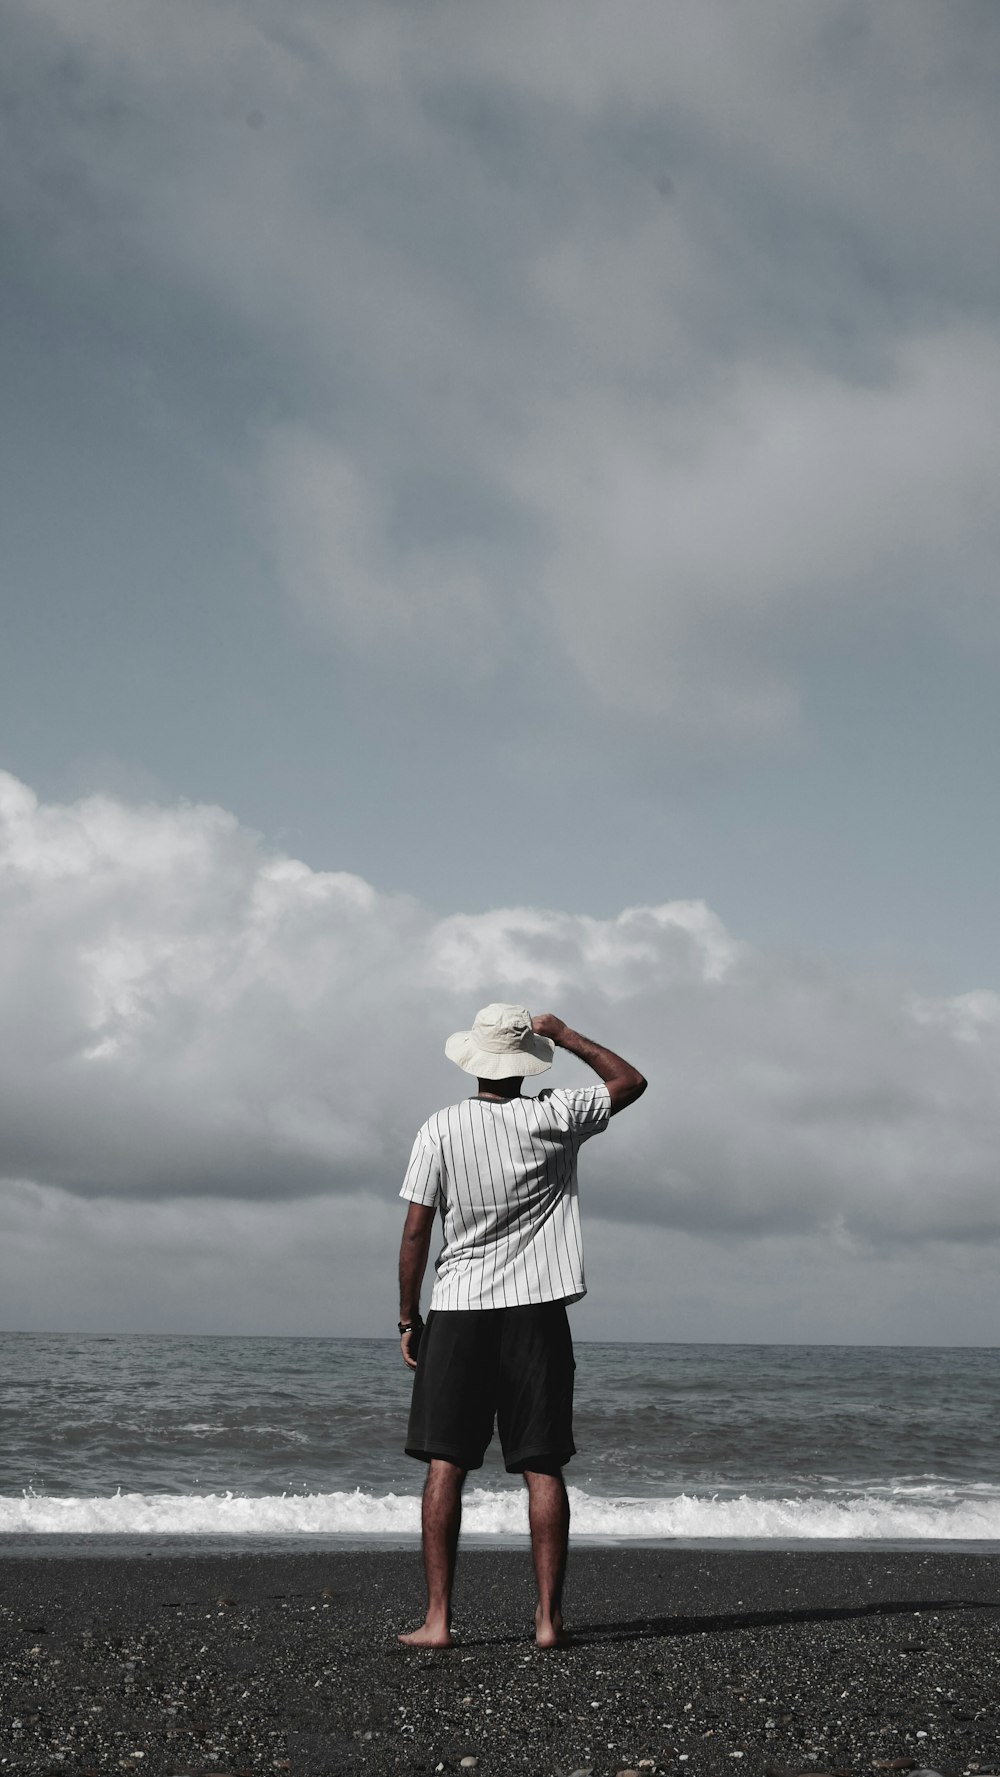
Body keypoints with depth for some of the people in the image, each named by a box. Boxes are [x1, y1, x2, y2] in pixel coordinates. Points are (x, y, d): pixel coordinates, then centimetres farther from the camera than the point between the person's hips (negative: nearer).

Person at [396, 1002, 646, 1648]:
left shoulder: (441, 1130, -4)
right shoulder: (554, 1118, -3)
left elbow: (415, 1235, -3)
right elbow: (631, 1081, 14)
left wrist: (408, 1319, 6)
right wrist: (565, 1034, 17)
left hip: (458, 1312, 0)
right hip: (537, 1312, 1)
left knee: (446, 1466, 3)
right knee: (543, 1469, 4)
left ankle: (438, 1618, 1)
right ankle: (549, 1617, 4)